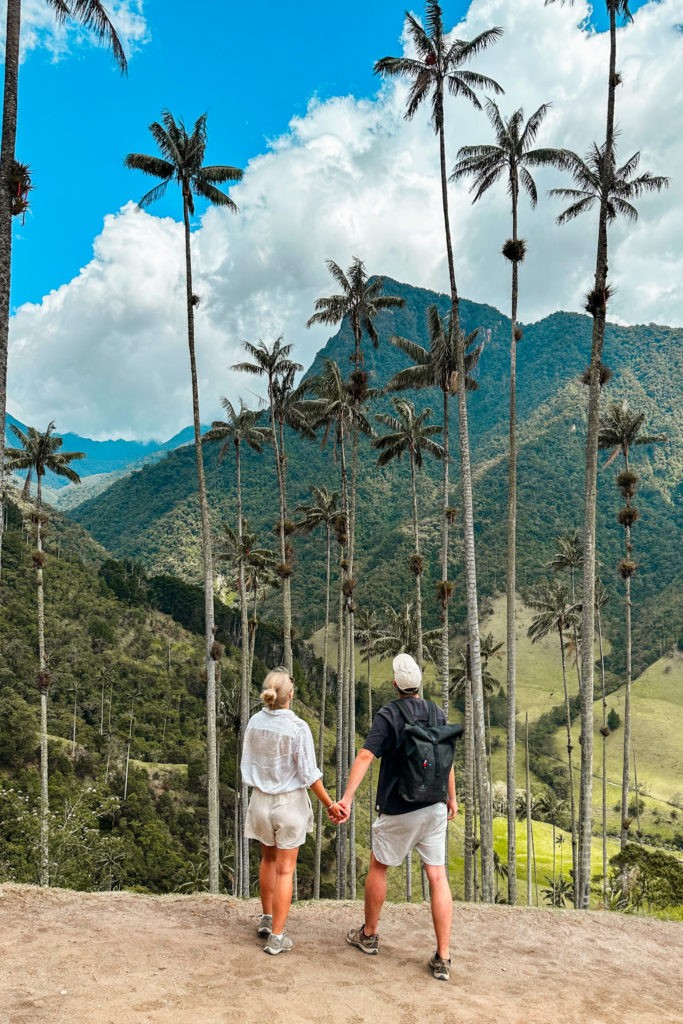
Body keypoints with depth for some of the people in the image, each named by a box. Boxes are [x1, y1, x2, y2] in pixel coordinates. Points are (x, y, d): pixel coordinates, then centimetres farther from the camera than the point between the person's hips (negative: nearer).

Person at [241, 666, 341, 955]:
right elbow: (309, 775, -17)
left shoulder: (254, 722, -8)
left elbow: (247, 765, 3)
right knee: (285, 869, 8)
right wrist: (330, 804, -5)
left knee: (268, 859, 25)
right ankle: (276, 937, 14)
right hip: (289, 803, -4)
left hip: (260, 800, 5)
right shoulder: (298, 728, -22)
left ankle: (267, 919, 39)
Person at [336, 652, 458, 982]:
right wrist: (452, 797, 24)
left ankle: (368, 935, 32)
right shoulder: (438, 714, 2)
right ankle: (442, 958, 6)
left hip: (398, 812, -4)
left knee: (378, 867, 17)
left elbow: (365, 757, -23)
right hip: (435, 809, 4)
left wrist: (347, 798, -27)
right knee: (438, 877, 6)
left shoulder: (388, 715, -13)